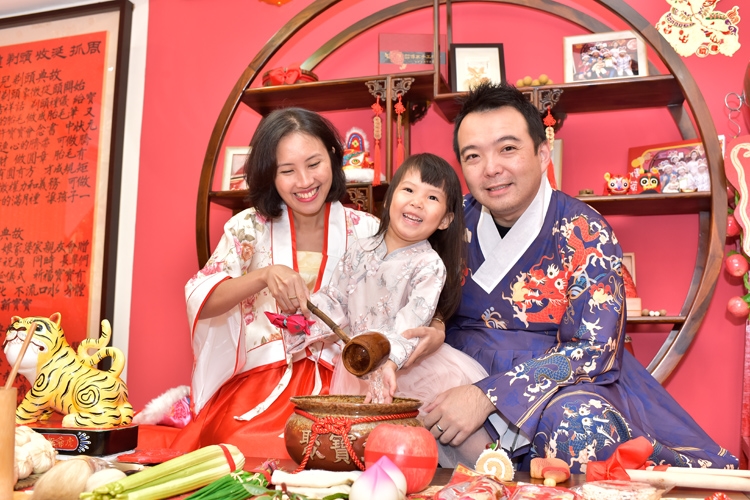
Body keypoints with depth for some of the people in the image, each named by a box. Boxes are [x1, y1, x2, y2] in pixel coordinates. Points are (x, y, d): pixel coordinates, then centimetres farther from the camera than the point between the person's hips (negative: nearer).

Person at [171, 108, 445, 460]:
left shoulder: (366, 232, 5)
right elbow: (200, 300, -5)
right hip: (258, 387, 0)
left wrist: (435, 333, -19)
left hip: (337, 388, 0)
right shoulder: (250, 227, 5)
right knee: (257, 451, -29)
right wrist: (265, 275, -22)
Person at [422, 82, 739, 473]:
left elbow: (594, 349, -17)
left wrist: (489, 396, -26)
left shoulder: (583, 233, -11)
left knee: (577, 424, -35)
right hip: (464, 377, 3)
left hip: (565, 384, -2)